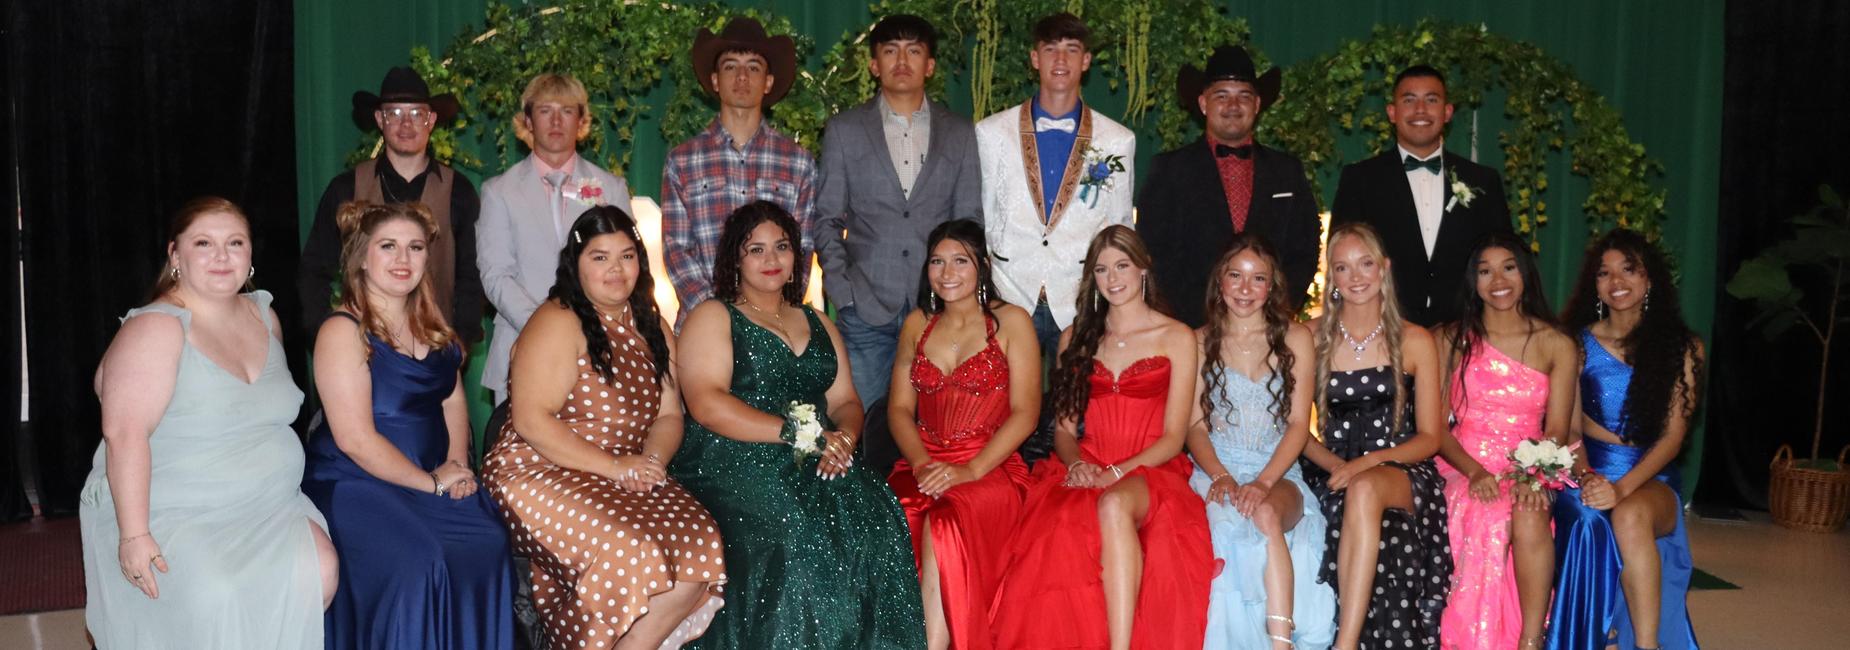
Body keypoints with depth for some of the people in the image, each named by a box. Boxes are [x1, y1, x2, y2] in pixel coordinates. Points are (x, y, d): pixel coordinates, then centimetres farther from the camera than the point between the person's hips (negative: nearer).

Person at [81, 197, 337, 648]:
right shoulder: (156, 327, -13)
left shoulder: (263, 315, 9)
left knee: (318, 572, -21)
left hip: (264, 508, 6)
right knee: (220, 598, -31)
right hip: (170, 515, -6)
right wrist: (134, 535, -26)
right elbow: (125, 434, -21)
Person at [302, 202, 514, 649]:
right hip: (355, 484, -6)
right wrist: (431, 482, -12)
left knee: (488, 544, -17)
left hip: (432, 478, 6)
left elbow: (452, 400, 16)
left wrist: (457, 464, -3)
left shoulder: (430, 325, 12)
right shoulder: (343, 331, -11)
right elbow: (355, 438, -17)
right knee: (416, 562, -28)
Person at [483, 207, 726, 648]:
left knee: (701, 542, -19)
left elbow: (668, 416, 11)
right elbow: (532, 421, -16)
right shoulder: (558, 323, -8)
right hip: (540, 474, -6)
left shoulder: (652, 329, 14)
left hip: (629, 478, 6)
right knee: (626, 553, -30)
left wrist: (652, 459, -11)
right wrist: (615, 467, -20)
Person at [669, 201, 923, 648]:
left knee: (875, 519, -24)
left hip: (815, 465, 4)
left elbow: (846, 401, 16)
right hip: (733, 464, -4)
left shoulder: (818, 324, 24)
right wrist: (800, 433, -15)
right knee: (788, 535, -32)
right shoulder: (712, 317, 6)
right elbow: (707, 404, -9)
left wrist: (844, 436, -9)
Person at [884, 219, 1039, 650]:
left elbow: (1025, 413, -2)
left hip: (991, 468, -3)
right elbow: (899, 408, 13)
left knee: (945, 521, -36)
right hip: (923, 468, 4)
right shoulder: (916, 325, 18)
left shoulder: (1011, 322, 5)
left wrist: (971, 470, -14)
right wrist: (921, 463, -7)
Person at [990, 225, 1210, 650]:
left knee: (1115, 506, -41)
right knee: (1057, 530, -36)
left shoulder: (1177, 338, 7)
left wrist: (1114, 474, -13)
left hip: (1150, 472, -2)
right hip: (1085, 473, 3)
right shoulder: (1075, 338, 18)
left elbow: (1173, 437, 2)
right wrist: (1077, 463, -8)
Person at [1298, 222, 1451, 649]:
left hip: (1401, 472, -2)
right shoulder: (1312, 337, 7)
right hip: (1332, 473, 2)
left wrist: (1369, 461, -13)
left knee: (1366, 490, -37)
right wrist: (1336, 465, -12)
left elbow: (1429, 438, 5)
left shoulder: (1416, 342, 6)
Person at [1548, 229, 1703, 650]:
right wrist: (1587, 477, -15)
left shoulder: (1683, 347, 5)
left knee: (1631, 516, -37)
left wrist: (1624, 487, -18)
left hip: (1652, 478, -1)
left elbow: (1673, 434, -2)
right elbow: (1570, 428, 7)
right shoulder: (1580, 344, 9)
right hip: (1591, 471, 1)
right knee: (1588, 524, -34)